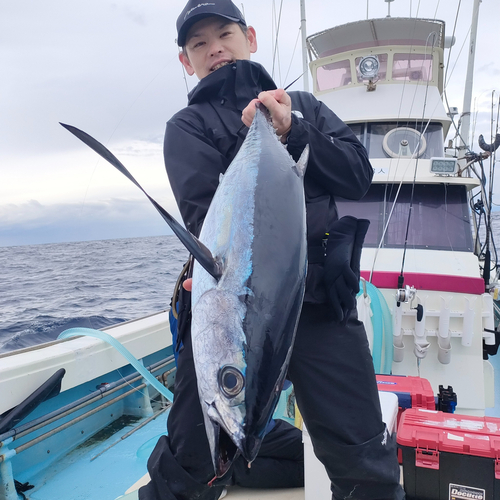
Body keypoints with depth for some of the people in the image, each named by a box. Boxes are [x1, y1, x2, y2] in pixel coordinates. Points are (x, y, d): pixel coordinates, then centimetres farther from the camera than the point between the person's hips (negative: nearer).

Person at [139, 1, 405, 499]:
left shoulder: (303, 105, 21)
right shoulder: (187, 126, 11)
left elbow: (358, 174, 5)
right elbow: (204, 215, -6)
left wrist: (292, 132, -5)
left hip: (324, 303, 2)